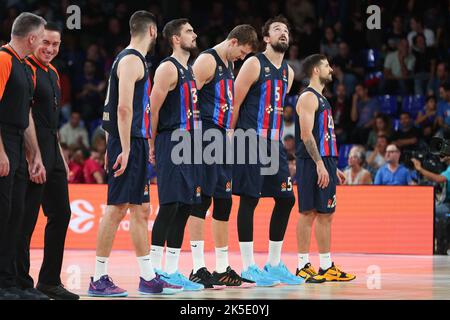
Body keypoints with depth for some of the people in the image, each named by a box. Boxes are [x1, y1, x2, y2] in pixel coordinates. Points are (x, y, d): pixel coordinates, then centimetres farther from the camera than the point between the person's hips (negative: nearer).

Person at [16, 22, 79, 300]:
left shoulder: (53, 74, 18)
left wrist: (61, 156, 22)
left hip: (51, 151, 10)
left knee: (60, 214, 11)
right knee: (26, 218, -5)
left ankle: (50, 281, 19)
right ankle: (20, 283, 0)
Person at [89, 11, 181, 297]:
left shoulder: (134, 60, 18)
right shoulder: (131, 60, -12)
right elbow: (124, 107, -20)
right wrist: (125, 150, -23)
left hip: (136, 144, 10)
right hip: (128, 144, -10)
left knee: (141, 210, 11)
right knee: (117, 208, -8)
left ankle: (148, 278, 16)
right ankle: (99, 280, -6)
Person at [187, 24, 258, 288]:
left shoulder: (229, 65, 20)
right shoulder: (207, 61, -9)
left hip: (222, 138, 10)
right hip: (205, 138, -10)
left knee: (224, 202, 10)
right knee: (201, 199, -10)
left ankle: (222, 269, 15)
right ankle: (198, 269, -11)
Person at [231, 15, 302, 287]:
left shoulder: (288, 72, 15)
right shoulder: (254, 64, -6)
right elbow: (235, 103, -8)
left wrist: (277, 137, 19)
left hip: (275, 143, 8)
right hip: (251, 142, -8)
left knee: (286, 199, 5)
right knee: (249, 199, -6)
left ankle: (274, 264, 14)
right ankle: (249, 266, -3)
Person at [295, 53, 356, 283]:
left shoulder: (321, 99, 21)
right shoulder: (308, 97, -10)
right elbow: (306, 135, -18)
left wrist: (333, 168, 23)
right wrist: (320, 164, -24)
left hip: (324, 163, 10)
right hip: (312, 163, -10)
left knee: (325, 214, 9)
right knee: (308, 212, -7)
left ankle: (326, 267, 11)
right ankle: (303, 266, -5)